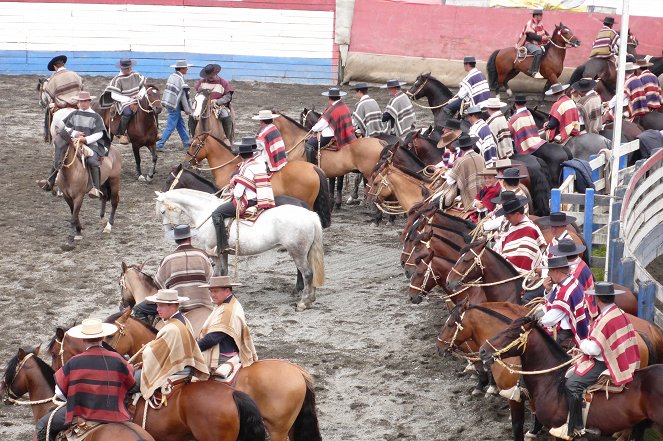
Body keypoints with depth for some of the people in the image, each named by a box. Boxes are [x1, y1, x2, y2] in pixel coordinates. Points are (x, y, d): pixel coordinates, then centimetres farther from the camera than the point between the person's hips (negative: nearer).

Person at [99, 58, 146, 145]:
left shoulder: (136, 76, 9)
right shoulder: (117, 79, -5)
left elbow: (143, 88, 16)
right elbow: (114, 95, -9)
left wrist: (140, 95, -7)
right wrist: (128, 99, -18)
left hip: (137, 100, 5)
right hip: (124, 102, -5)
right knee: (128, 112, -39)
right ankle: (122, 134, -28)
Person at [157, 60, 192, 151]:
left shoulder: (172, 76, 7)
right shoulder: (181, 79, -18)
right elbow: (184, 96, -14)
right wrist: (187, 109, -5)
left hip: (168, 102, 9)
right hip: (174, 106, -9)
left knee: (181, 124, 18)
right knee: (170, 126, -2)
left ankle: (187, 143, 26)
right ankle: (159, 144, 0)